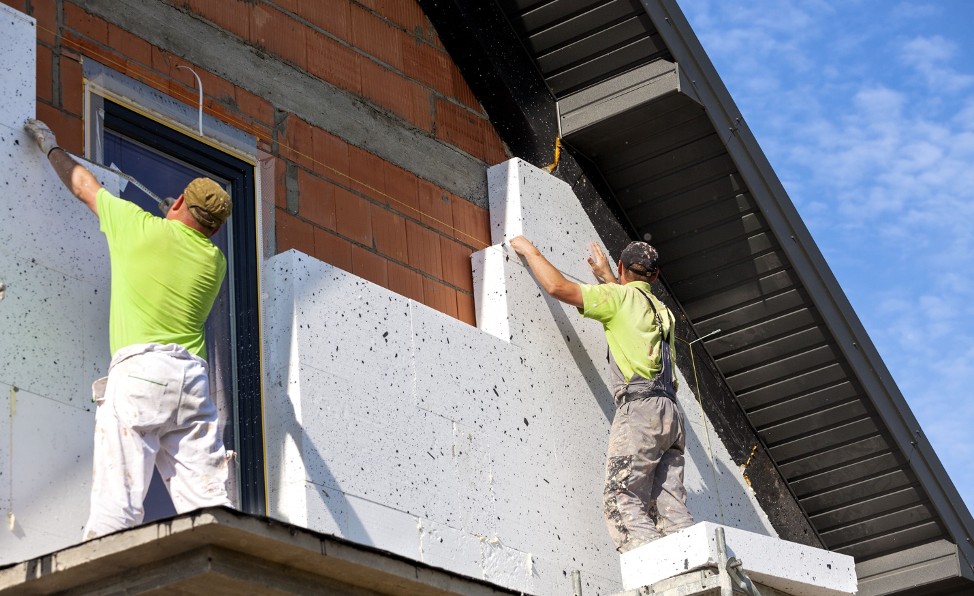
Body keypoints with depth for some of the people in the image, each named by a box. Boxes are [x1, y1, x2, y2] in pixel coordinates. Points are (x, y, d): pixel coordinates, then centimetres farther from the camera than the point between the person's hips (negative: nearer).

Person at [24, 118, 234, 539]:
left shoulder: (139, 227, 7)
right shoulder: (215, 261, 17)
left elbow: (83, 186, 23)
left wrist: (50, 145, 40)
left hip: (139, 368, -4)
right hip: (193, 377, 4)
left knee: (117, 506, -12)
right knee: (208, 505, -2)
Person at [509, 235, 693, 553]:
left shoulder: (621, 296, 5)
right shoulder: (661, 310, 28)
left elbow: (558, 287, -1)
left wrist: (531, 251, 15)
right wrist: (605, 276, 62)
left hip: (639, 407, -8)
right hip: (670, 413, 8)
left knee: (623, 503, -14)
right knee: (671, 509, 0)